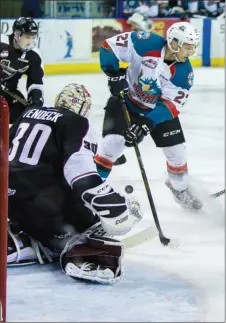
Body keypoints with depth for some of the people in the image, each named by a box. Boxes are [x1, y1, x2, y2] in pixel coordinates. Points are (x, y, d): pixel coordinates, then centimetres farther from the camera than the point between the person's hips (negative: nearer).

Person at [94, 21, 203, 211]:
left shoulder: (184, 73, -21)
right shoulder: (147, 44, -29)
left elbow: (172, 105, -24)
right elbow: (110, 46, -21)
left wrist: (147, 123, -35)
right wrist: (114, 74, -25)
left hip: (158, 108, 3)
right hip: (126, 99, -3)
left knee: (176, 150, 4)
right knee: (113, 142, -20)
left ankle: (180, 187, 32)